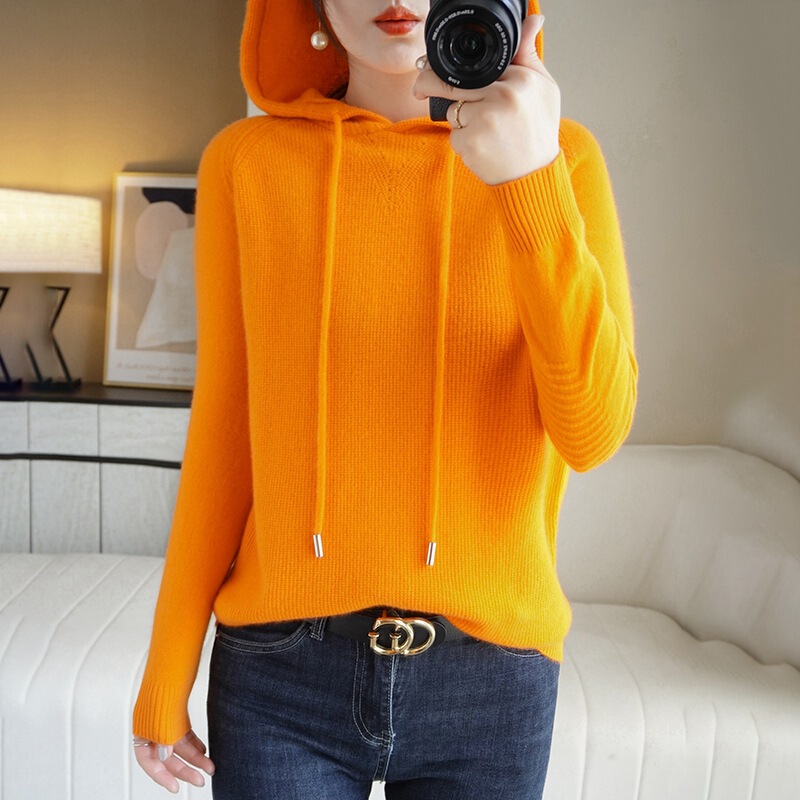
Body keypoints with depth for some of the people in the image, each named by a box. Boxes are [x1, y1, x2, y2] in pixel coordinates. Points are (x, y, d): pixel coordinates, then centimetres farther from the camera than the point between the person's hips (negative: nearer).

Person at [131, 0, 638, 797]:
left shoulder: (560, 154, -3)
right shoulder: (245, 161, -1)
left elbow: (594, 431, -11)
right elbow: (224, 431, 2)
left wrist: (532, 181, -23)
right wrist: (166, 678, 5)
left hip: (489, 677, 1)